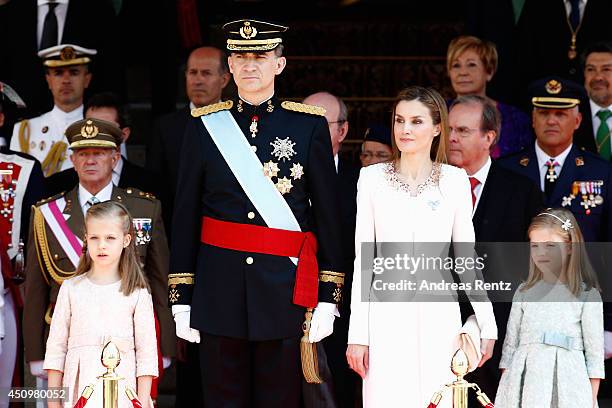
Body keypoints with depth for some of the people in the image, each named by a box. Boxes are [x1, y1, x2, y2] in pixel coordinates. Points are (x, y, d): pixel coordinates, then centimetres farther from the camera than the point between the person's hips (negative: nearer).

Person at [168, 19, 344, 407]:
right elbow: (185, 215, 6)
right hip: (219, 286, 1)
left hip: (285, 285, -1)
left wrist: (329, 297, -3)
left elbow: (328, 215, 2)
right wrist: (181, 298, 3)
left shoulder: (309, 124, 1)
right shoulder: (204, 125, 4)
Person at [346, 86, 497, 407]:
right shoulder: (372, 178, 4)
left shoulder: (454, 180, 5)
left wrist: (487, 325, 5)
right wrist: (357, 334, 1)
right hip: (387, 313, 0)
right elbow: (363, 258, 5)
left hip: (438, 312, 0)